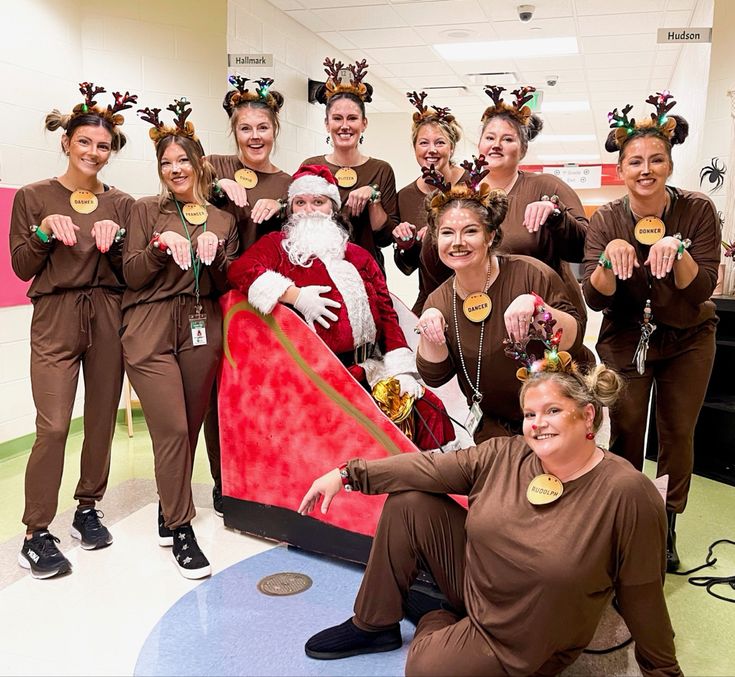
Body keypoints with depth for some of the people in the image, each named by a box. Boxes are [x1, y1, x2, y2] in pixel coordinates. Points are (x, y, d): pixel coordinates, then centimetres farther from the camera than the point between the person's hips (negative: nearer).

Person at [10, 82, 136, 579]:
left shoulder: (121, 204, 9)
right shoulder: (34, 197, 4)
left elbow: (130, 272, 7)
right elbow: (22, 268, 2)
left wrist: (113, 238, -10)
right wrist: (45, 231, -13)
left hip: (108, 318, 3)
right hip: (55, 319, -2)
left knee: (102, 420, 7)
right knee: (53, 426, -10)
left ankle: (88, 509, 25)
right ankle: (37, 535, 2)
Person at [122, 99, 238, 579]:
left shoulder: (223, 219, 12)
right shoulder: (147, 211, 6)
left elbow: (225, 286, 9)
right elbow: (132, 276, 0)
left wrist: (214, 255, -9)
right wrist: (161, 246, -16)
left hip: (202, 332, 3)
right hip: (151, 333, -3)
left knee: (190, 429, 7)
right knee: (172, 430, -9)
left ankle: (170, 509, 28)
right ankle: (180, 527, 5)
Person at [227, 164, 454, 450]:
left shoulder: (358, 256, 20)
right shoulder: (277, 244, 13)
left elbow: (386, 314, 13)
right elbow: (240, 269, -6)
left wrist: (401, 371, -1)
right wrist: (295, 296, -15)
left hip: (365, 370, 4)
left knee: (427, 410, -15)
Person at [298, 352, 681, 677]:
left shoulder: (627, 492, -23)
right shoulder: (503, 456, -9)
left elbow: (642, 593, -16)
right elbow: (430, 467, -9)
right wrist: (347, 474, -12)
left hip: (521, 645, -5)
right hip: (474, 581, 5)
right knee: (408, 501, -9)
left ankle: (433, 621, 14)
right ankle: (373, 625, 8)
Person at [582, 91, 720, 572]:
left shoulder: (698, 210, -13)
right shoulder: (607, 221, -12)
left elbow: (702, 289, -17)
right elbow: (595, 298, -17)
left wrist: (677, 250, -34)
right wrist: (611, 257, -34)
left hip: (687, 340, 1)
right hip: (625, 339, 0)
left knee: (678, 433, 6)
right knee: (625, 433, 0)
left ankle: (667, 526, 26)